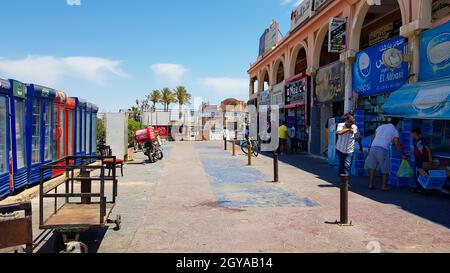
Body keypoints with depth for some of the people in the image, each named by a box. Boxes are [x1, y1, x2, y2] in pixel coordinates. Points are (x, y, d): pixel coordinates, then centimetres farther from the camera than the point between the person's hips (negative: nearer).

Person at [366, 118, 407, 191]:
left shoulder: (381, 127, 20)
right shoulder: (395, 131, 6)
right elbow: (397, 145, 3)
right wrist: (403, 155, 10)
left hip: (373, 147, 5)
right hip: (383, 149, -5)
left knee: (372, 167, 13)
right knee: (385, 169, 8)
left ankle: (371, 184, 16)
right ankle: (384, 186, 10)